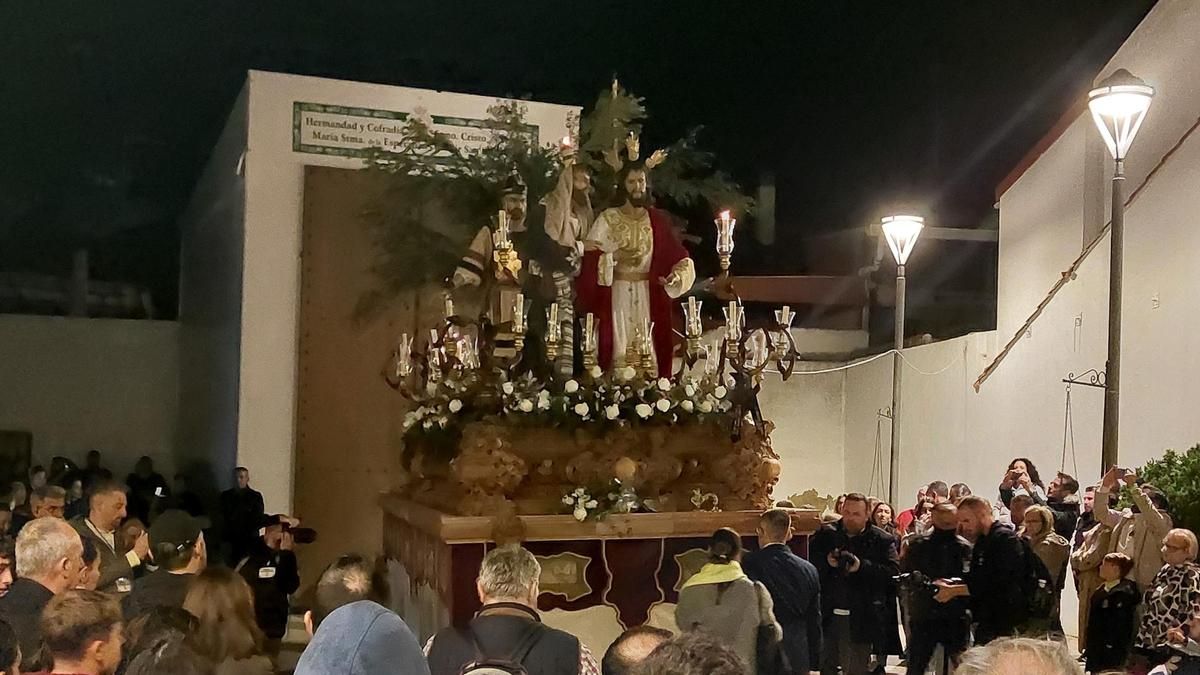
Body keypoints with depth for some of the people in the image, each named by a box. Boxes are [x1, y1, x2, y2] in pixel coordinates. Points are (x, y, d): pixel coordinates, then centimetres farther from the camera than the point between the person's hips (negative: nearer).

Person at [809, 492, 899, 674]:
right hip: (827, 615, 3)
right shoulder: (825, 535, 6)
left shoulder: (881, 540, -2)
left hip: (859, 618, -3)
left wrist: (862, 566, -22)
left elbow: (893, 570, -12)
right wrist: (827, 562, -17)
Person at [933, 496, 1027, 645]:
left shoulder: (1005, 537, -14)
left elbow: (995, 584, -22)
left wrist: (955, 590, -19)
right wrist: (950, 584, -2)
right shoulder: (982, 541, 16)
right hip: (986, 621, 9)